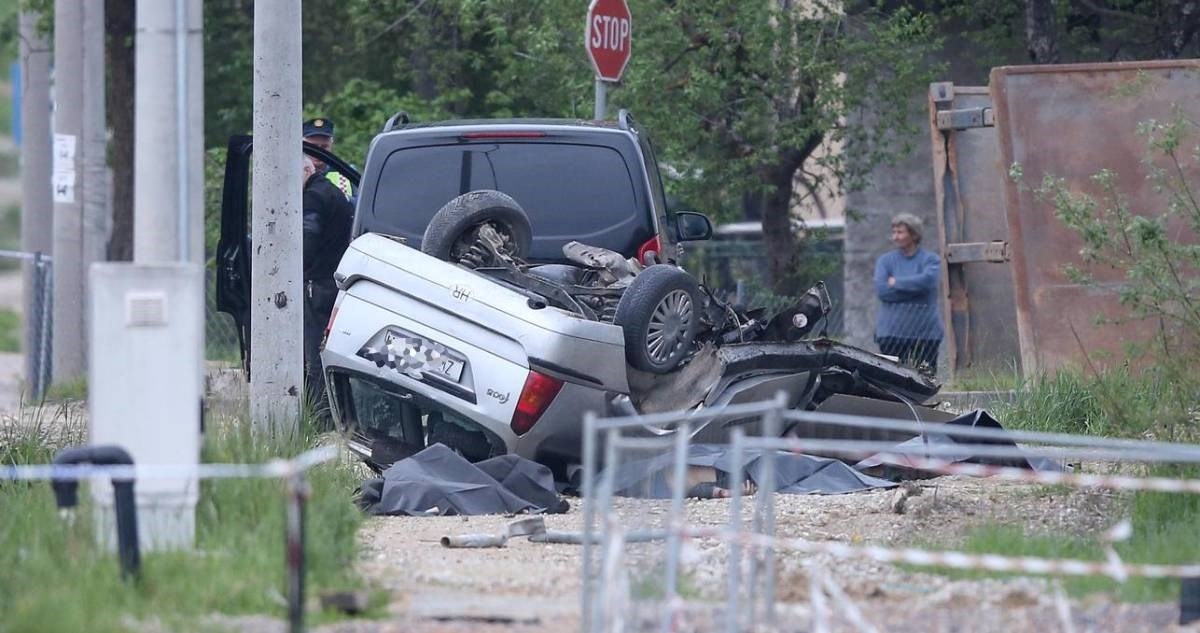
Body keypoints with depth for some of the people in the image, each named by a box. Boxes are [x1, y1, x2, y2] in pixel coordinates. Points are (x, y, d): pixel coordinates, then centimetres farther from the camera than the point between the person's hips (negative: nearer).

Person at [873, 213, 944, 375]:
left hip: (925, 333, -1)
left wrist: (896, 282, -4)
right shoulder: (885, 261, 12)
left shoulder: (930, 259, 6)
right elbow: (881, 290, -4)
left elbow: (927, 280, -15)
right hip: (892, 332, 1)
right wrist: (913, 287, -8)